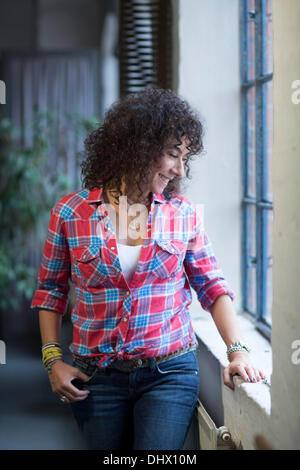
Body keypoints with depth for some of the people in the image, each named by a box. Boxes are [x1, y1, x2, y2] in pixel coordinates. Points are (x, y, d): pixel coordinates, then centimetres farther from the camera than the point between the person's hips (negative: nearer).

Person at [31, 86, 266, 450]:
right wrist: (52, 359, -1)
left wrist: (237, 350, -6)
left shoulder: (183, 213, 1)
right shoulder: (70, 213, -3)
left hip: (170, 372, 0)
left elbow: (212, 287, 5)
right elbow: (51, 290, 6)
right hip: (97, 377, 0)